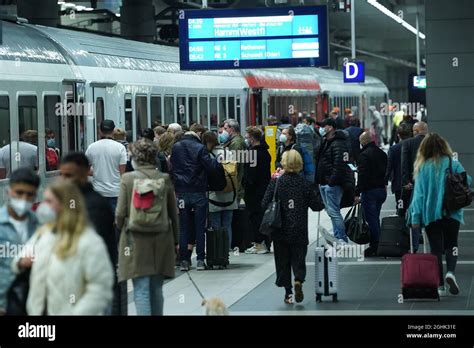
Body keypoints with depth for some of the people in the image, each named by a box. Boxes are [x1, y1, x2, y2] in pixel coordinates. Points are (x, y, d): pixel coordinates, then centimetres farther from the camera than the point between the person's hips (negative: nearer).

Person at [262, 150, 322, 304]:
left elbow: (265, 204, -8)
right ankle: (298, 280, -18)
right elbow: (317, 206, -2)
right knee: (298, 257, 10)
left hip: (280, 231, 0)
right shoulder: (305, 184, -5)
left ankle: (288, 292, 9)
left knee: (283, 260, 11)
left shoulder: (276, 183, -8)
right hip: (299, 231, 0)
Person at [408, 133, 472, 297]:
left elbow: (419, 193, -4)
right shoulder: (453, 164, -4)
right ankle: (450, 272, -15)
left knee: (436, 248, 7)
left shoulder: (422, 167, -3)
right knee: (451, 245, 12)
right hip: (451, 213, 0)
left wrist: (415, 216, -3)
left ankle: (440, 285, 4)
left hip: (430, 214, 0)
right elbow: (467, 181, -7)